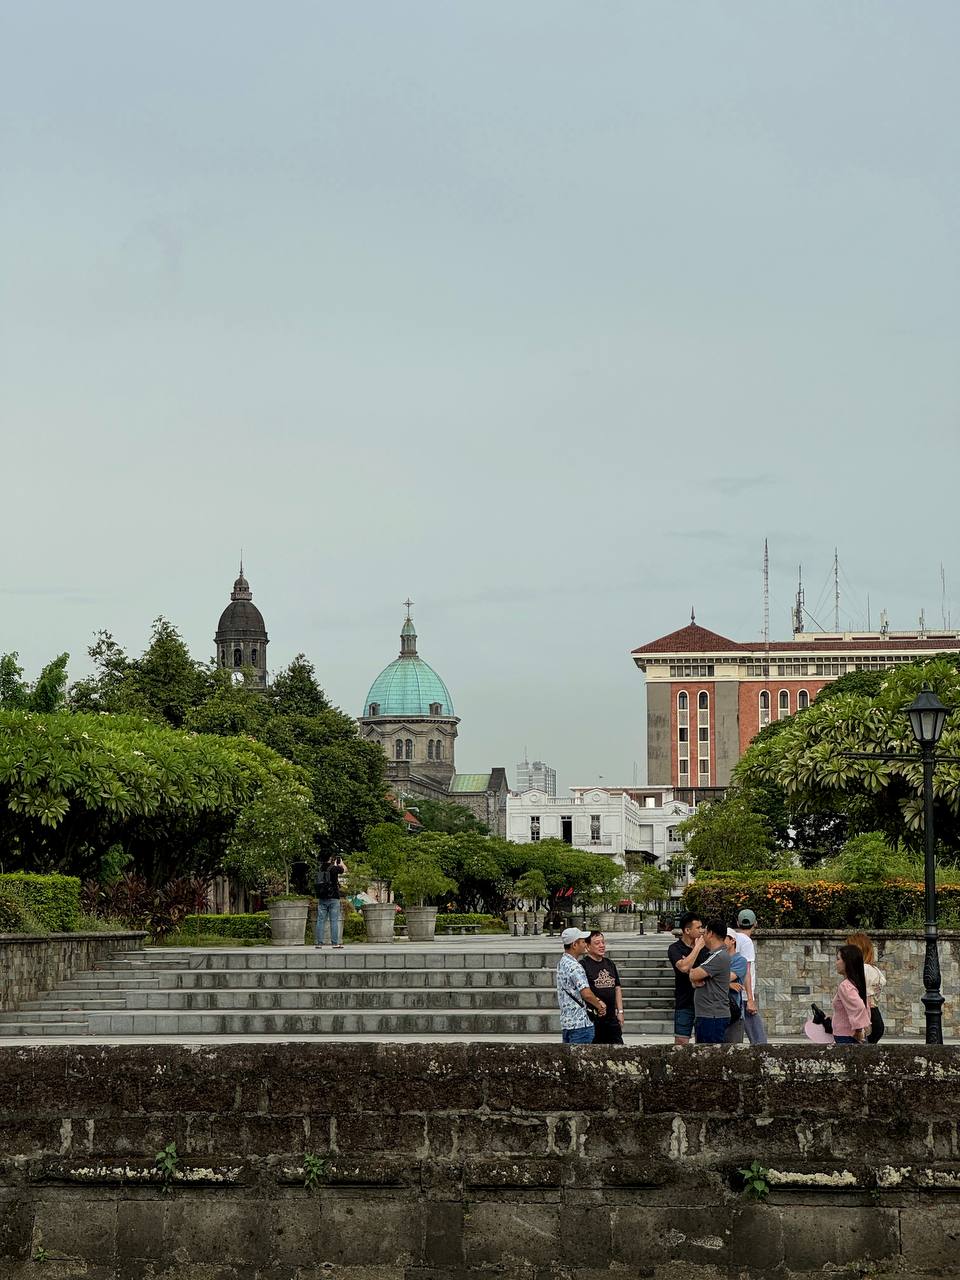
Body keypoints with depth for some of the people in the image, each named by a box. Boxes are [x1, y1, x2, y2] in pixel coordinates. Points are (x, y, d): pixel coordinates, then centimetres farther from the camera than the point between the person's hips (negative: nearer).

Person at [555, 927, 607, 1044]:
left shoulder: (562, 963, 15)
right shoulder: (574, 967, -17)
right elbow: (586, 993, -25)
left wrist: (597, 1002, 8)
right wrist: (599, 1006, -6)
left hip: (565, 1022, 10)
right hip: (580, 1023, -10)